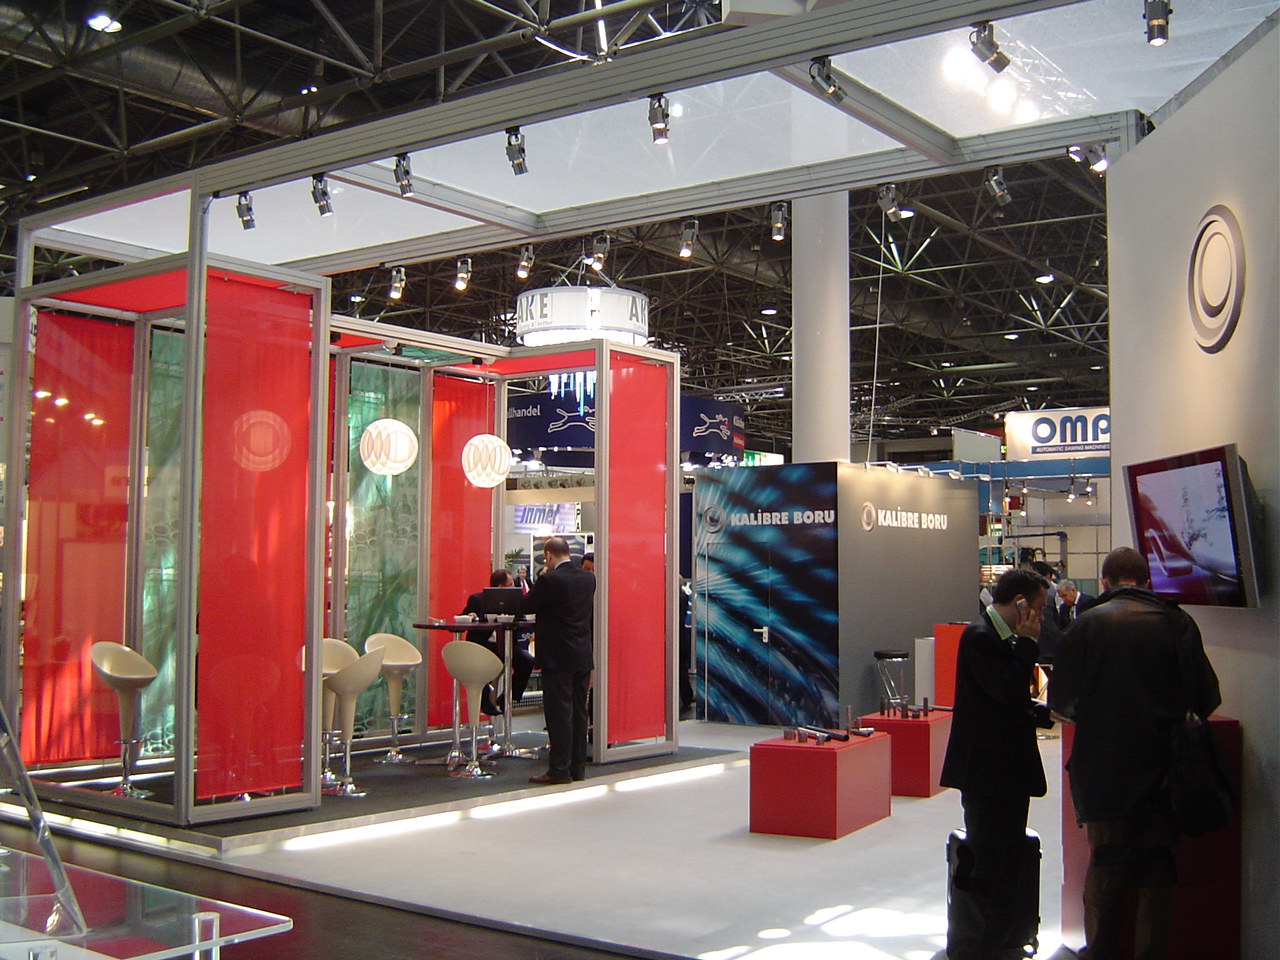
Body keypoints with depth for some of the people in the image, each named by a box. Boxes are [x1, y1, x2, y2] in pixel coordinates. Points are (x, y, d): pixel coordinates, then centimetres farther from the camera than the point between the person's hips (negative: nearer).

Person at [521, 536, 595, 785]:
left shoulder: (550, 580, -15)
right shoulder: (588, 578, 6)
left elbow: (527, 606, -6)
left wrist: (539, 581, 4)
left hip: (557, 657, -7)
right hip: (583, 655, 7)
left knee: (559, 711, -2)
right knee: (579, 712, 12)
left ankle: (559, 769, 1)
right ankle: (578, 767, 18)